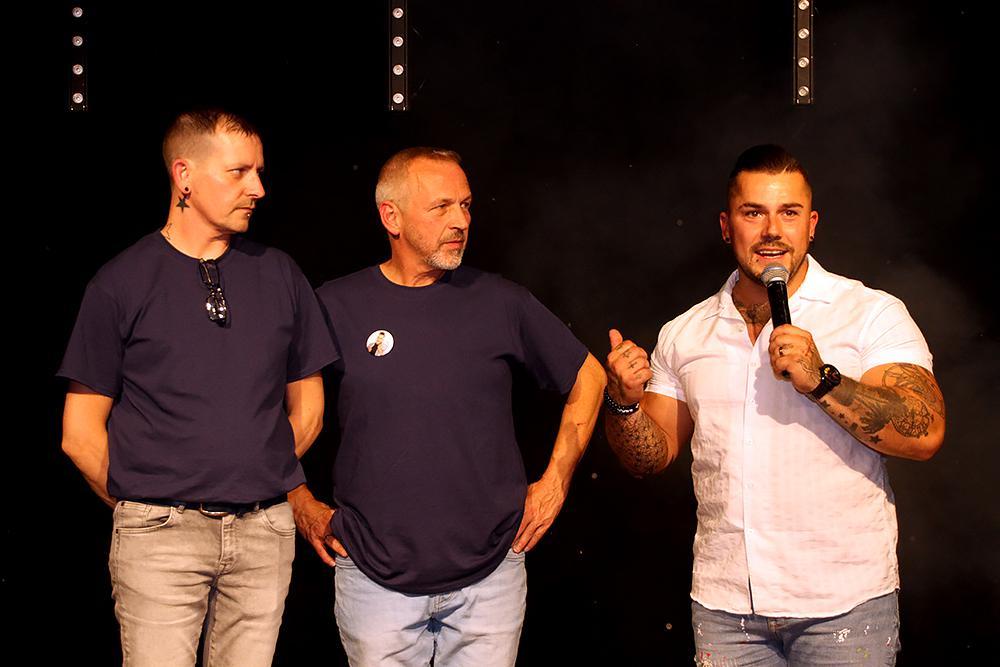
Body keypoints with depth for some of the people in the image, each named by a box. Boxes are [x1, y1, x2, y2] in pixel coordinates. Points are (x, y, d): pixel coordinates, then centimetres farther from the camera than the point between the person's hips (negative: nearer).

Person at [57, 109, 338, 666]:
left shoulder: (279, 275, 10)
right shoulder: (122, 282, 0)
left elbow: (307, 406, 17)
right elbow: (81, 433, 1)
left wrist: (257, 482, 11)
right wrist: (142, 504, 3)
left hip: (264, 534, 3)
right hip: (160, 537, -3)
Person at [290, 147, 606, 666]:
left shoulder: (500, 303, 1)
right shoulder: (336, 307, -2)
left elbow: (587, 377, 13)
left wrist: (555, 483, 9)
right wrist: (301, 504, 5)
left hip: (489, 579, 1)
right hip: (375, 580, -1)